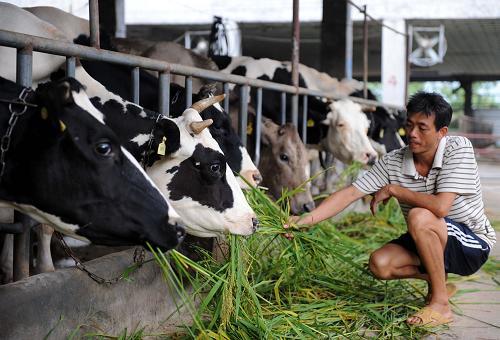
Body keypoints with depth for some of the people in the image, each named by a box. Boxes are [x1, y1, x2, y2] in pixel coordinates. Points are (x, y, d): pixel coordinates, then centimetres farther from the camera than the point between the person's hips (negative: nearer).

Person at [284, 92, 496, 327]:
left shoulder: (458, 149, -22)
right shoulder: (393, 162, -8)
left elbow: (440, 206, -34)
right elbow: (350, 193, -12)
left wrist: (393, 189, -22)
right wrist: (307, 219, -25)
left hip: (474, 243, -6)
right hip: (426, 242, 6)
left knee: (419, 217, -33)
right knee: (380, 264, -16)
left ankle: (441, 305, -22)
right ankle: (437, 279, 13)